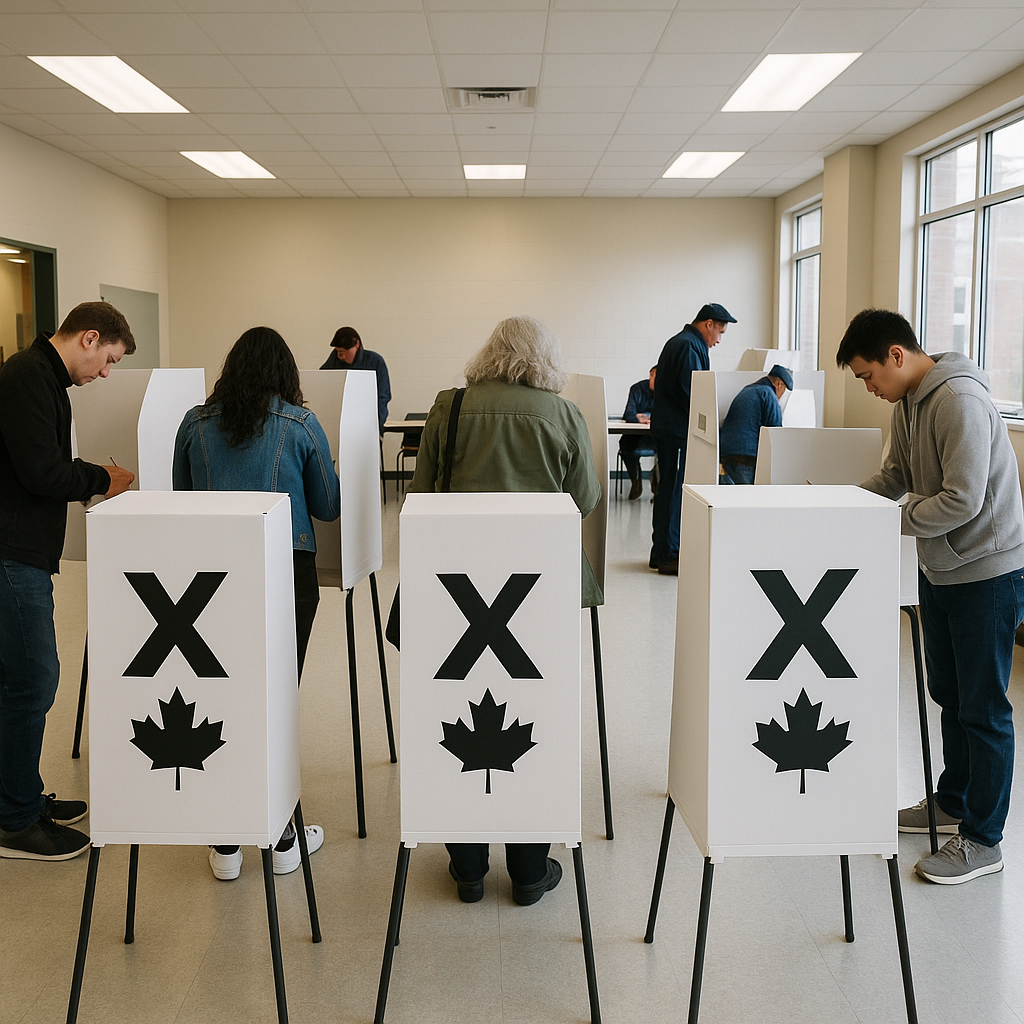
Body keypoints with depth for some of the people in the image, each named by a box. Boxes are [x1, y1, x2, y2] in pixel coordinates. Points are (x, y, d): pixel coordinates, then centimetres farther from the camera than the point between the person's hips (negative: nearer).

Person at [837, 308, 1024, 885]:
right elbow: (896, 476, 15)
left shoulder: (960, 401, -24)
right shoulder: (909, 403, 7)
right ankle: (952, 804, 37)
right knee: (949, 695, 20)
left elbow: (961, 501, -28)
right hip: (941, 571, 10)